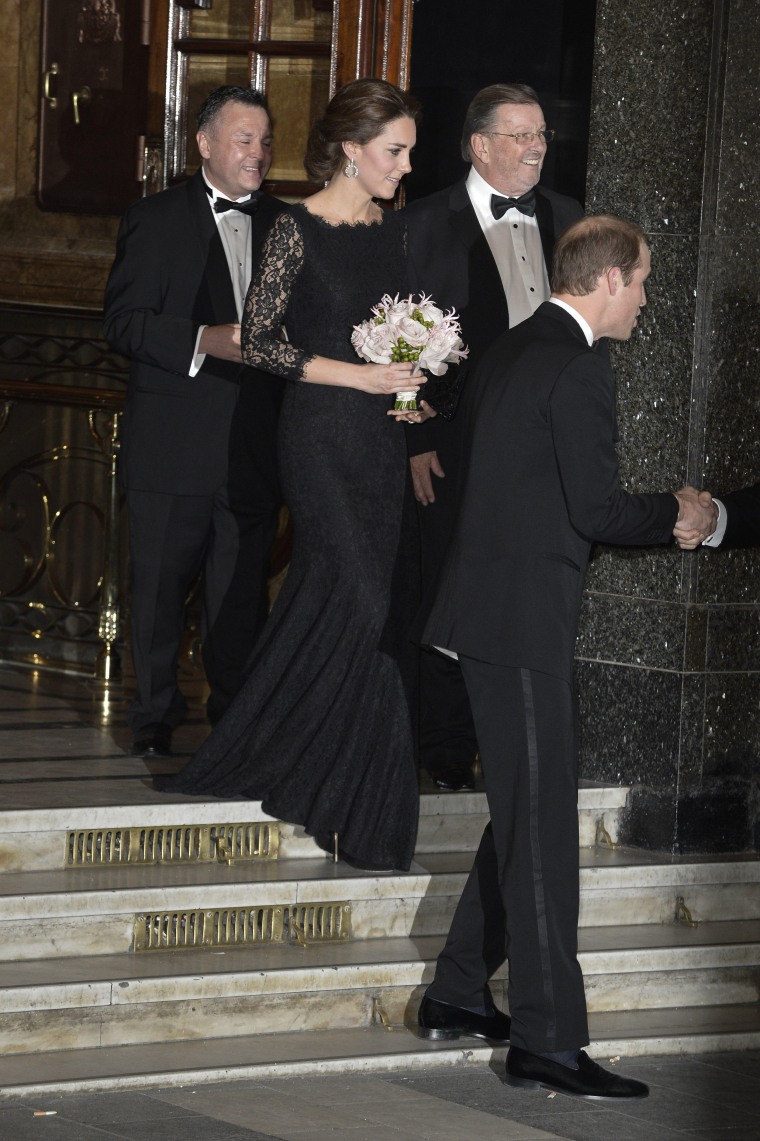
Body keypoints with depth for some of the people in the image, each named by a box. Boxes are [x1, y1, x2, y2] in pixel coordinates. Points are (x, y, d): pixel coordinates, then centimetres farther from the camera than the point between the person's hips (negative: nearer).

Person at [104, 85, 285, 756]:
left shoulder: (285, 226, 11)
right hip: (173, 443, -3)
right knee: (160, 585, 4)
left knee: (242, 589, 6)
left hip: (256, 443, 3)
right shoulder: (155, 220, 0)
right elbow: (125, 322, -7)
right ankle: (155, 717, 16)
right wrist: (205, 341, -20)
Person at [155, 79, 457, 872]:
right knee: (359, 598, -12)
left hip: (384, 435, 7)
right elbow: (259, 341, -11)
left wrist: (414, 390, 3)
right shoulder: (298, 231, -9)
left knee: (376, 606, 6)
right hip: (322, 432, -7)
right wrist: (357, 376, -15)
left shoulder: (392, 231, 11)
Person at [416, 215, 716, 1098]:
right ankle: (547, 1042, -4)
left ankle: (457, 996, 26)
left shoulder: (508, 352, 14)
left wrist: (656, 515, 19)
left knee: (522, 816, 19)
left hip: (489, 611, 10)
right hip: (524, 622, -10)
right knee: (542, 827, -7)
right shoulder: (578, 370, -16)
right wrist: (674, 512, 1)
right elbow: (596, 509, -17)